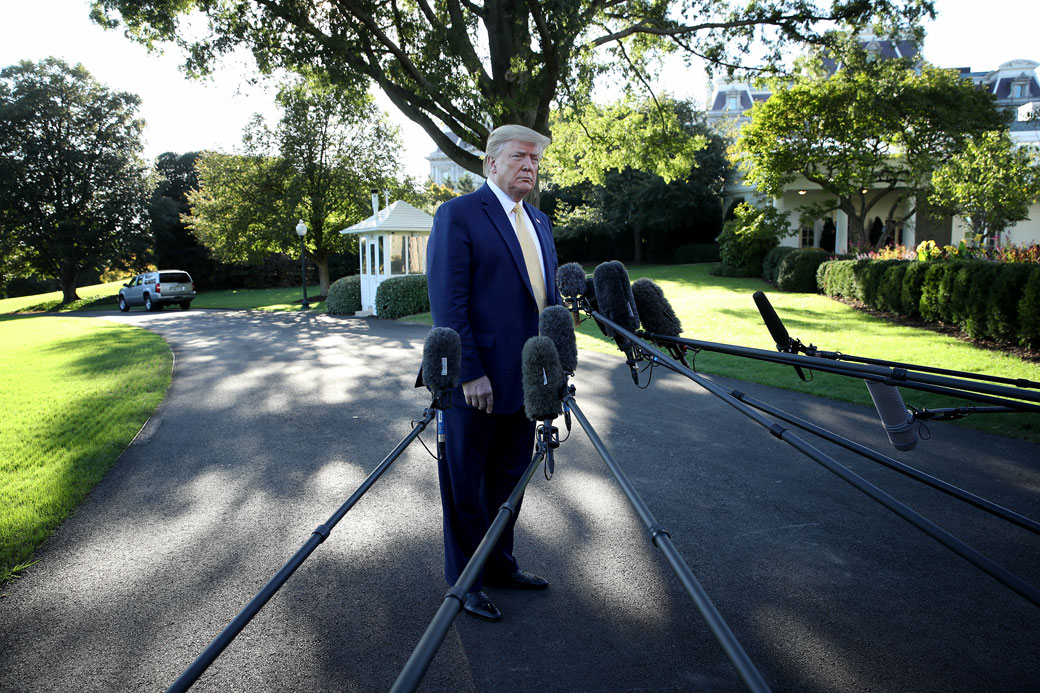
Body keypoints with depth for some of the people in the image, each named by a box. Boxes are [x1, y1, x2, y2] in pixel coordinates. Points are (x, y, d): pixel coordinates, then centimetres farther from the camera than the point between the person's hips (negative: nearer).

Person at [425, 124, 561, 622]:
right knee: (467, 486, 8)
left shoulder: (539, 223, 16)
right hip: (475, 383, -7)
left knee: (508, 481, 18)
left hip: (525, 380, 7)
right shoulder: (458, 215, -8)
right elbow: (448, 303, -15)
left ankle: (500, 566, 35)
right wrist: (469, 372, -20)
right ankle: (466, 582, 23)